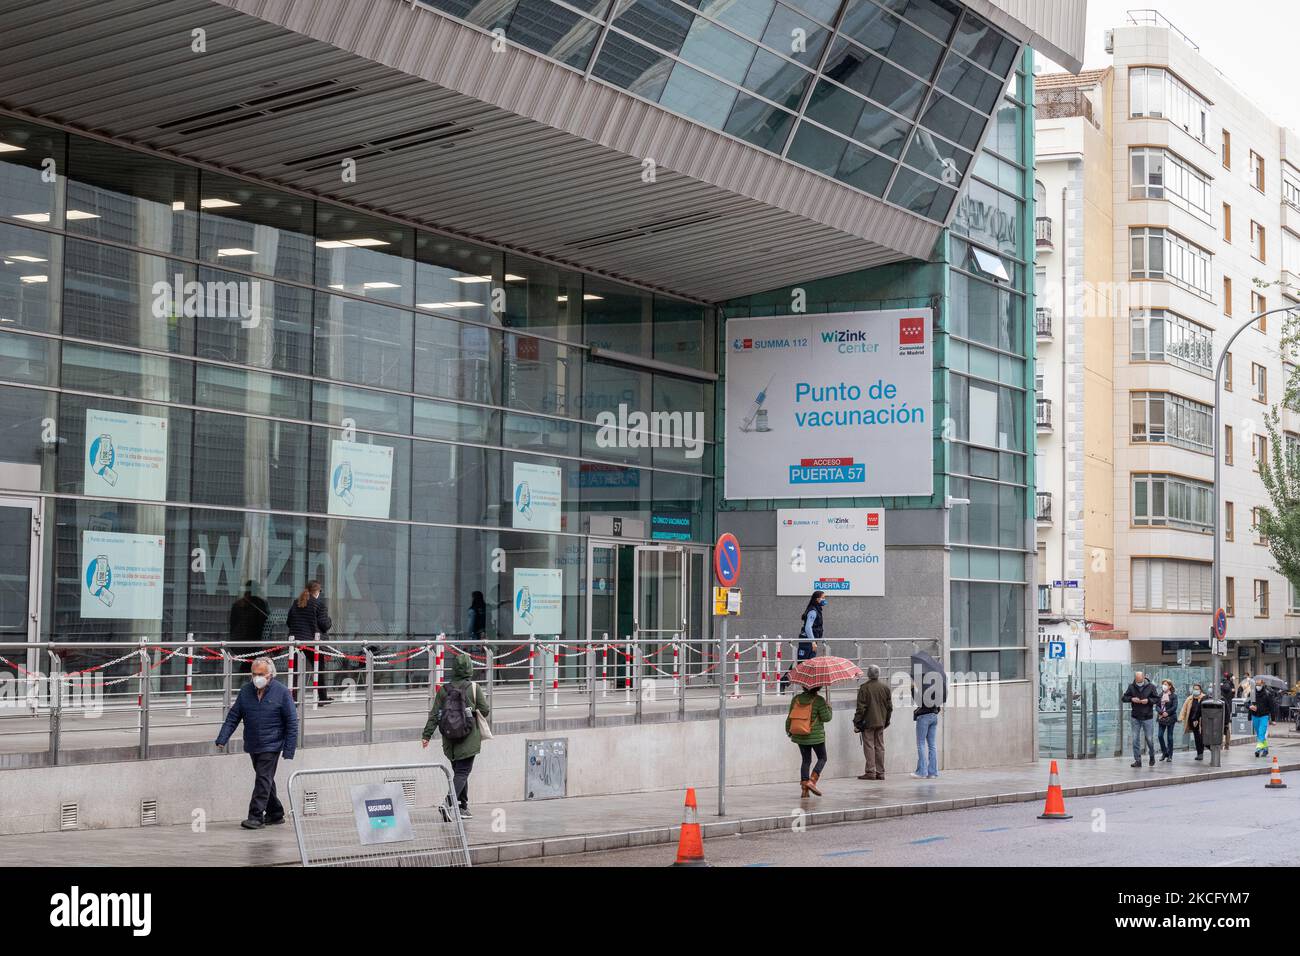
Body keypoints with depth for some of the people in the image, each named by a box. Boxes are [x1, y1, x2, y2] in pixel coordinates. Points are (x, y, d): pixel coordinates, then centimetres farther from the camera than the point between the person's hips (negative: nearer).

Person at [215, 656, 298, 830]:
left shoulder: (282, 692, -9)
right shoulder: (245, 691, 3)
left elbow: (292, 722, -7)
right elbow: (233, 717, 5)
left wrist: (289, 750, -11)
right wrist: (222, 739, -7)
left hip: (271, 745, -5)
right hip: (253, 746, 5)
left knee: (263, 779, -11)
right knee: (265, 780, 14)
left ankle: (256, 817, -9)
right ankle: (275, 814, 27)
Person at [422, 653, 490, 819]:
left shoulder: (443, 689, 1)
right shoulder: (473, 688, -8)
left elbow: (434, 715, -1)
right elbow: (485, 711, -3)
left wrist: (426, 735, 2)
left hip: (450, 740, 4)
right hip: (468, 739, -4)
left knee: (459, 771, 18)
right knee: (462, 773, -4)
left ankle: (463, 808, 25)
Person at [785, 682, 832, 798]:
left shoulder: (796, 698, 1)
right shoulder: (819, 700, -13)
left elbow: (790, 717, 6)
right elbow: (826, 718, -11)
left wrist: (788, 731, 20)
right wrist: (828, 707, 6)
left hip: (799, 736, 4)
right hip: (816, 736, -4)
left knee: (806, 760, 13)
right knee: (822, 758, 11)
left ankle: (804, 788, 6)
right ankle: (811, 781, -8)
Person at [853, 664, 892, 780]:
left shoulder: (864, 687, -13)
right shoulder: (884, 687, 4)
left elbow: (861, 707, -13)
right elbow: (890, 706, 10)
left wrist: (856, 722, -6)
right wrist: (886, 720, 20)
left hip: (868, 722, -5)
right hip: (881, 722, 5)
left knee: (869, 746, -1)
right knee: (879, 746, 10)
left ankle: (870, 772, -4)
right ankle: (880, 772, 12)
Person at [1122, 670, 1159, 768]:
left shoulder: (1151, 686, -4)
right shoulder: (1131, 687, 1)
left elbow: (1157, 699, 0)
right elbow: (1123, 698, 5)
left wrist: (1148, 700, -17)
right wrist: (1131, 699, -14)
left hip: (1147, 717, -2)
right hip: (1135, 717, 2)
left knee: (1149, 738, 5)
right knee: (1135, 739, -1)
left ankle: (1152, 757, 30)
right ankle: (1137, 760, 5)